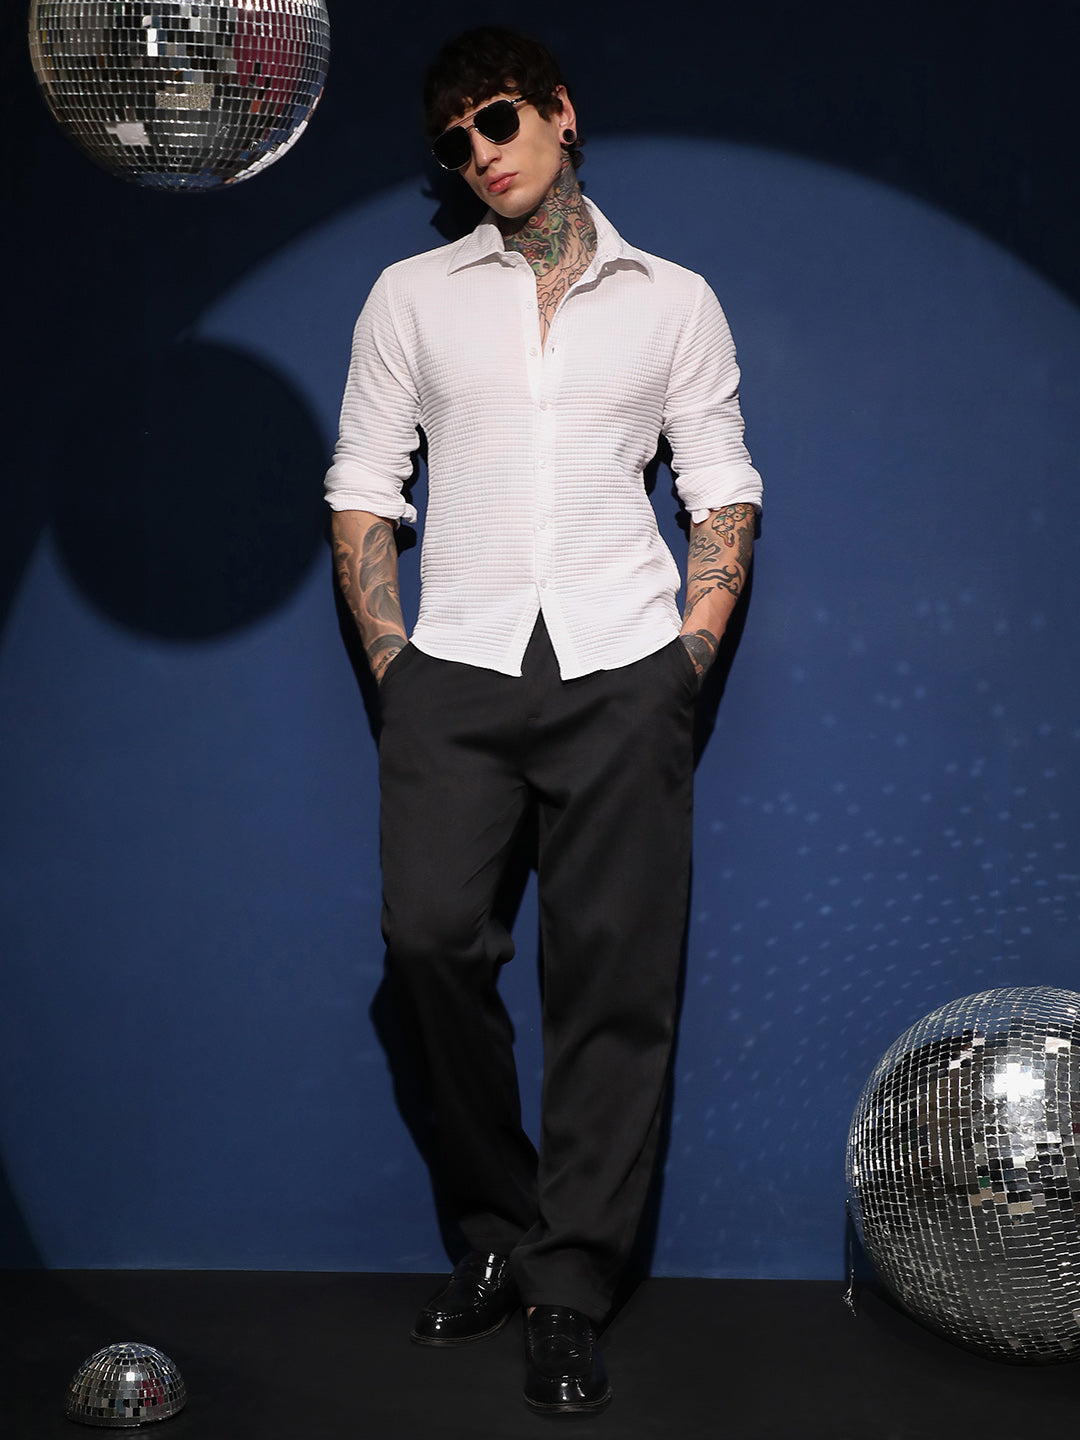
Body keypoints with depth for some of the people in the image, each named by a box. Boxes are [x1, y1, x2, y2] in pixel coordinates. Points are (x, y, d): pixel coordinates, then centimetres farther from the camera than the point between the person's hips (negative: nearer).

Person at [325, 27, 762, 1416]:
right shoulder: (412, 297, 15)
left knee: (614, 972, -5)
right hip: (457, 670, 1)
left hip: (622, 672, 0)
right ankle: (498, 1229, 6)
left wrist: (689, 656, 1)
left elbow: (725, 491, 13)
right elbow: (361, 492, 12)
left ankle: (568, 1294, 5)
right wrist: (392, 663, 1)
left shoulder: (672, 301, 14)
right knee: (428, 932, -16)